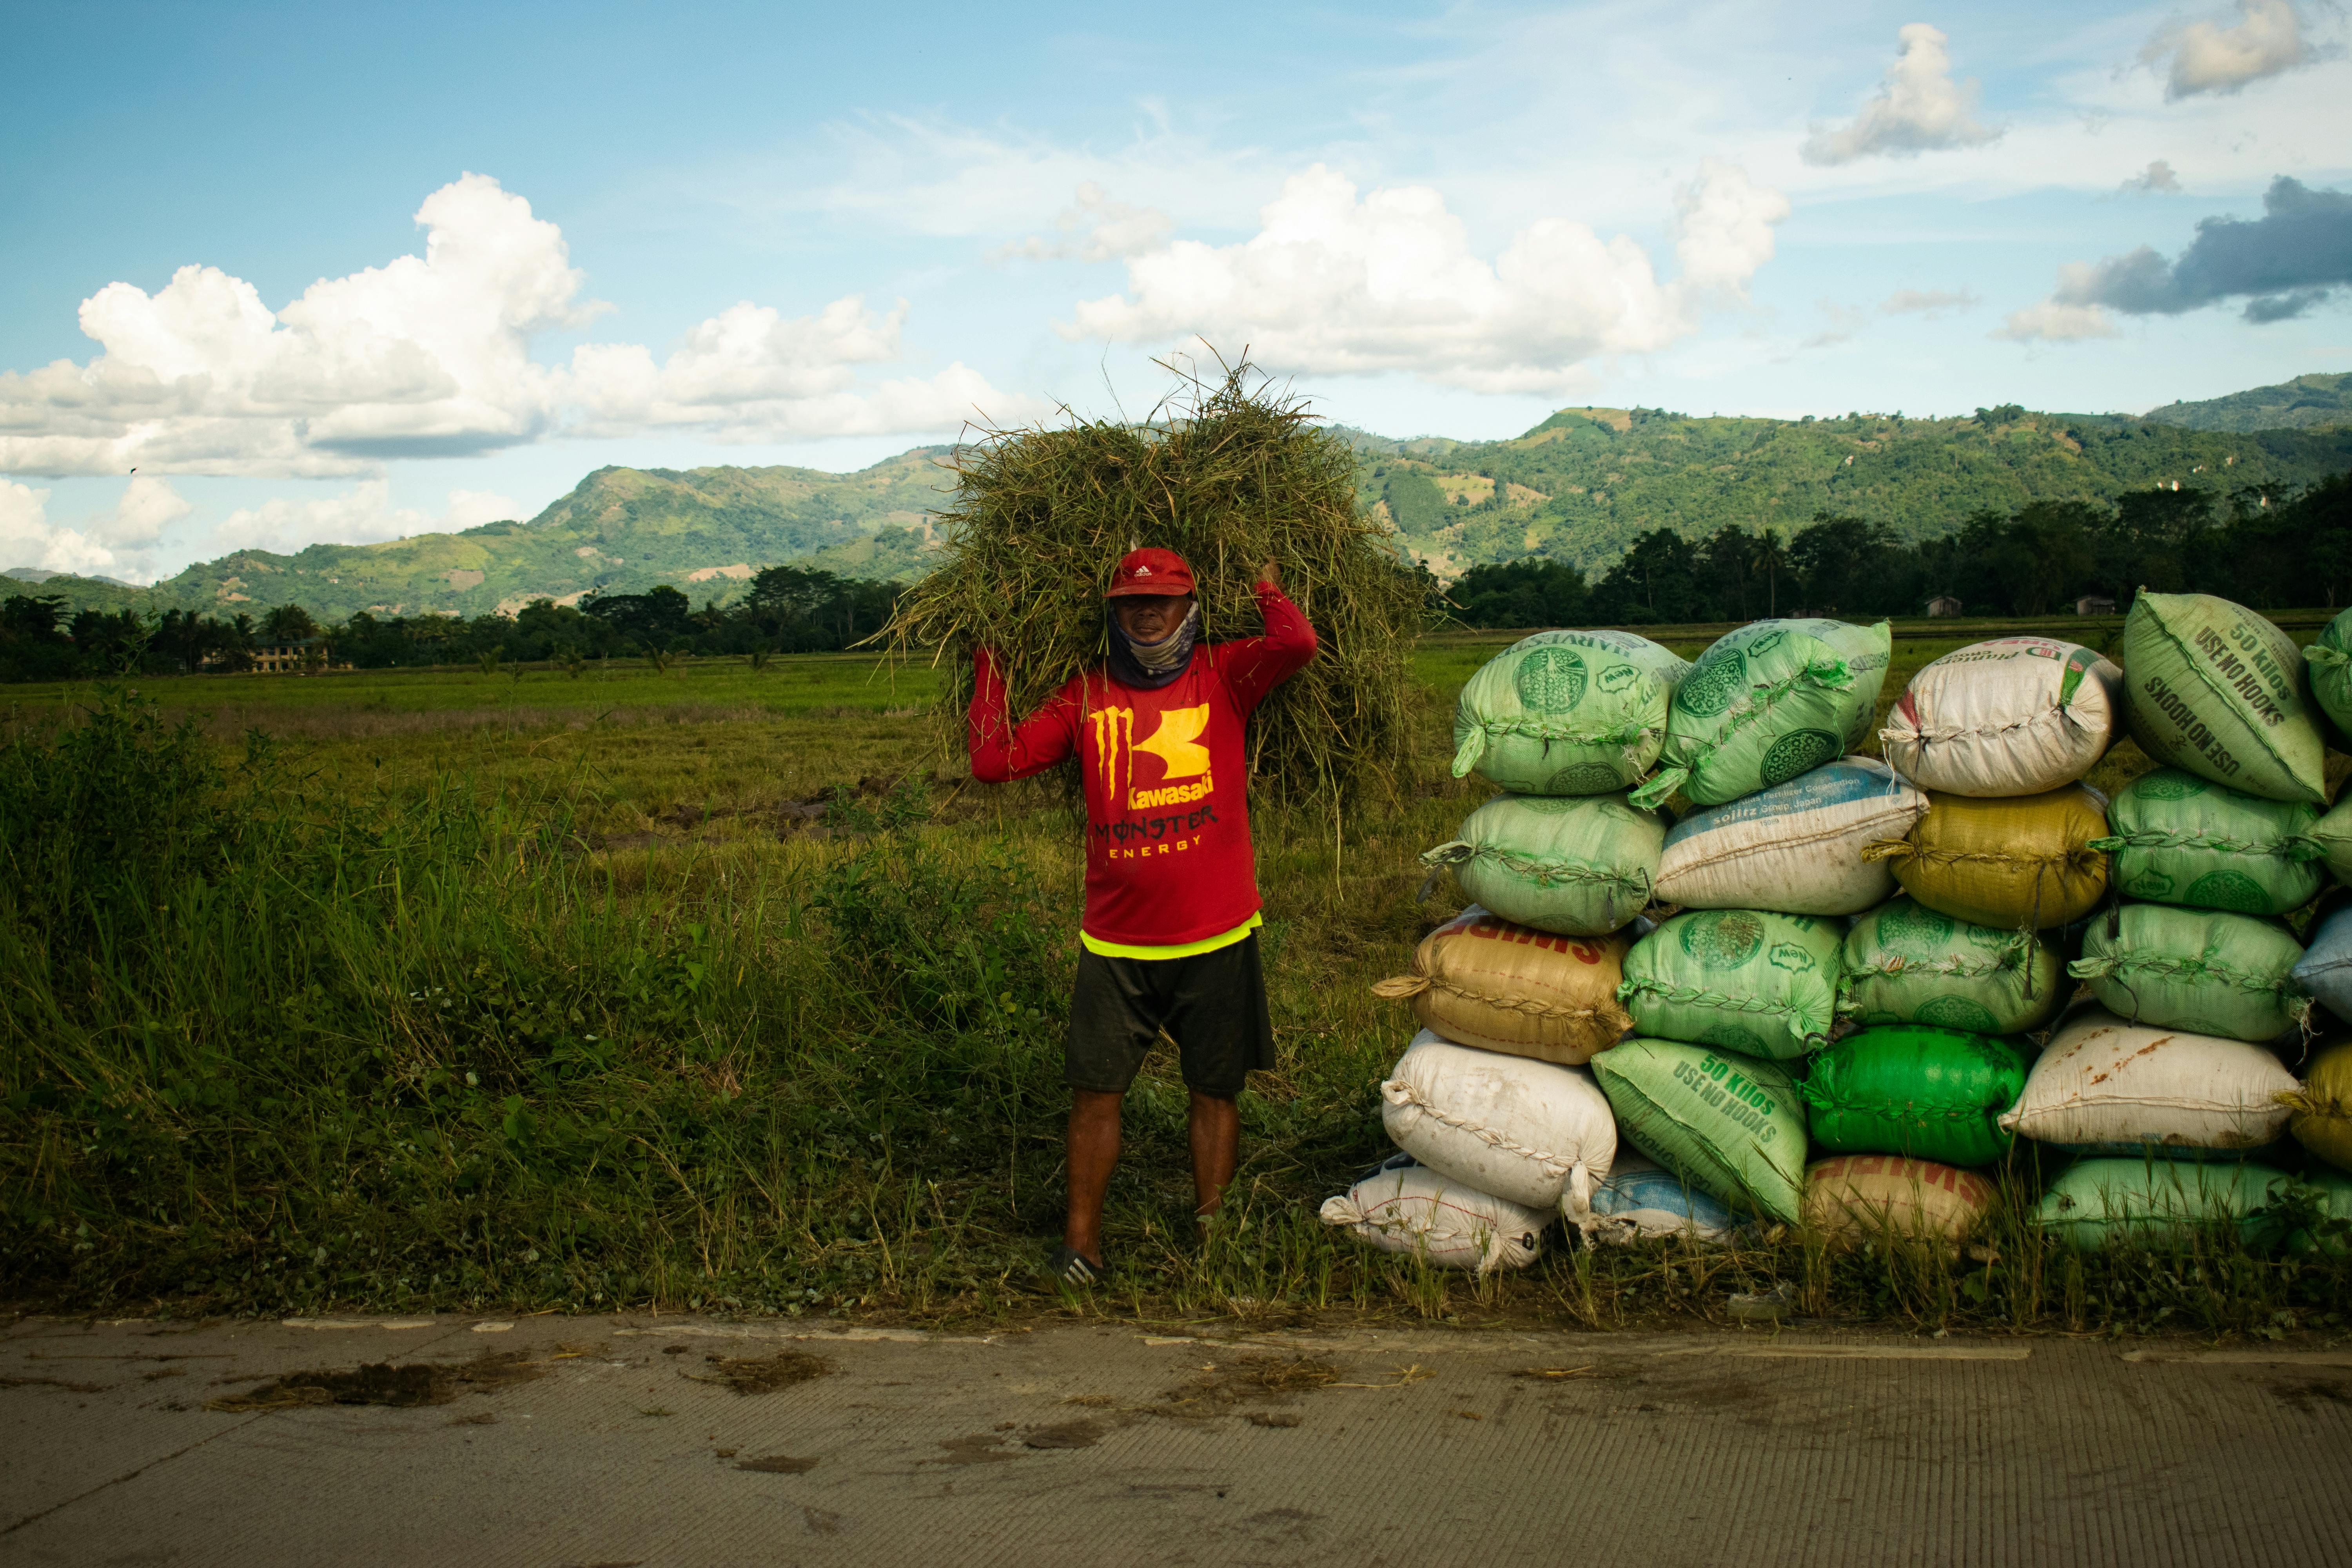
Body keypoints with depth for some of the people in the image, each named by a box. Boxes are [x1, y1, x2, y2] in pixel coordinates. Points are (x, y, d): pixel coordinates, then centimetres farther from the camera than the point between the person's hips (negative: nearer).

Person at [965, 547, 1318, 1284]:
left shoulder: (1224, 677, 0)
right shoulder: (1087, 694, 6)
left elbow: (1297, 645, -20)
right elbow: (995, 761, 2)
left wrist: (1267, 588, -1)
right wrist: (989, 670, 5)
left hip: (1216, 938, -1)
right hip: (1115, 941, 1)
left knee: (1215, 1091, 9)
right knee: (1095, 1089, 3)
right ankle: (1081, 1242, 14)